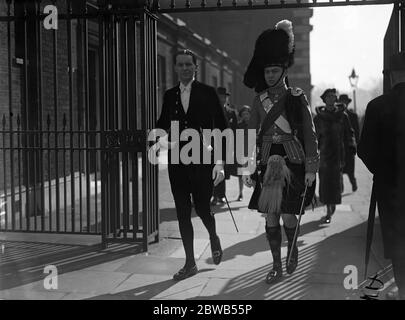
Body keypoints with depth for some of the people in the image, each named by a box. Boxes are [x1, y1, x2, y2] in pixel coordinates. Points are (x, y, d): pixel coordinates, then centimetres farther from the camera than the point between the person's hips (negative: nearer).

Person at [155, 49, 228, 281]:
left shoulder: (208, 93, -1)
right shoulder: (170, 95, 9)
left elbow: (222, 127, -2)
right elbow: (163, 124, 16)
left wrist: (220, 160, -9)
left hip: (202, 159, -3)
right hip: (177, 160, 4)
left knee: (203, 208, 0)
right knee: (183, 213, 5)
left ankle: (214, 238, 35)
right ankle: (190, 263, 16)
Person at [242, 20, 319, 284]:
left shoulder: (297, 97, -2)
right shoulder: (259, 100, 6)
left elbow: (309, 133, -3)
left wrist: (311, 168, -8)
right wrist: (248, 168, 2)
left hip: (292, 163, -3)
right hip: (267, 163, 3)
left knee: (288, 214, 0)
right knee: (270, 216, 3)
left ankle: (293, 251, 30)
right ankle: (277, 266, 15)